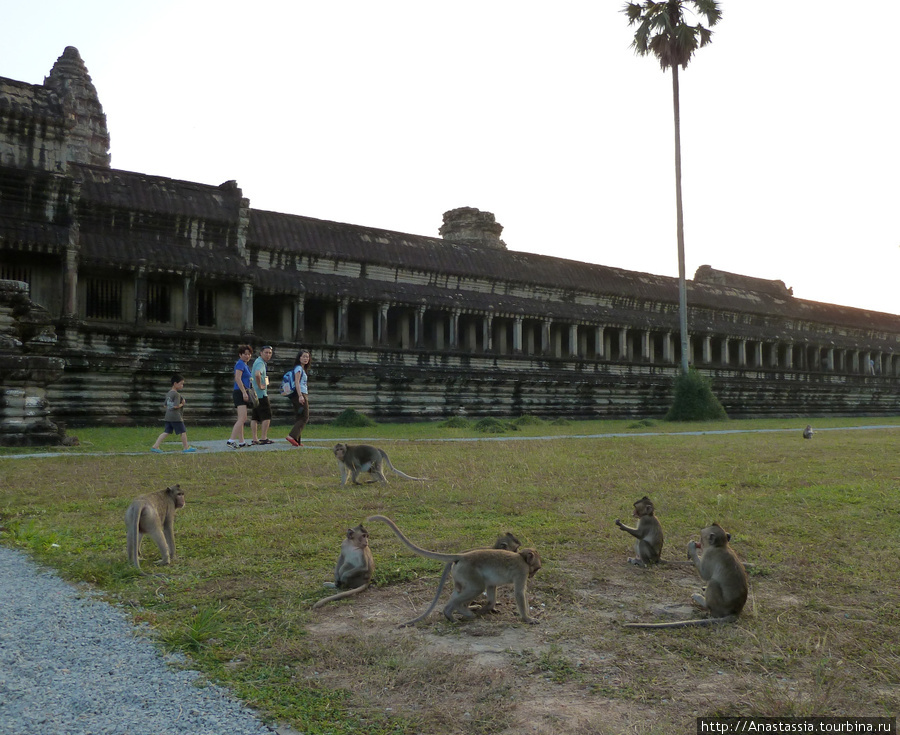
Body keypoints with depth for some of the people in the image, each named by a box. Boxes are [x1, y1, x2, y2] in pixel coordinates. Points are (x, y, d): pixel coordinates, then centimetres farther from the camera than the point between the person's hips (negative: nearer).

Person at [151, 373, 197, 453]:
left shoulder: (168, 394, 14)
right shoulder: (177, 394, -15)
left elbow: (165, 405, 18)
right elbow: (176, 406, -22)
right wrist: (182, 404, -5)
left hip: (168, 416, 8)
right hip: (176, 417, -8)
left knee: (166, 432, 8)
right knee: (183, 432, 5)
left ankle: (155, 446, 1)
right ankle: (186, 447, 13)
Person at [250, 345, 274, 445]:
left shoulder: (258, 362, 19)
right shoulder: (260, 363, -14)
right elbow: (257, 374, -34)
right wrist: (260, 386, -22)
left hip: (255, 394, 9)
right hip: (261, 394, -9)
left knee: (254, 418, 7)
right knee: (267, 416, -5)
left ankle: (254, 439, 8)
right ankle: (263, 438, -6)